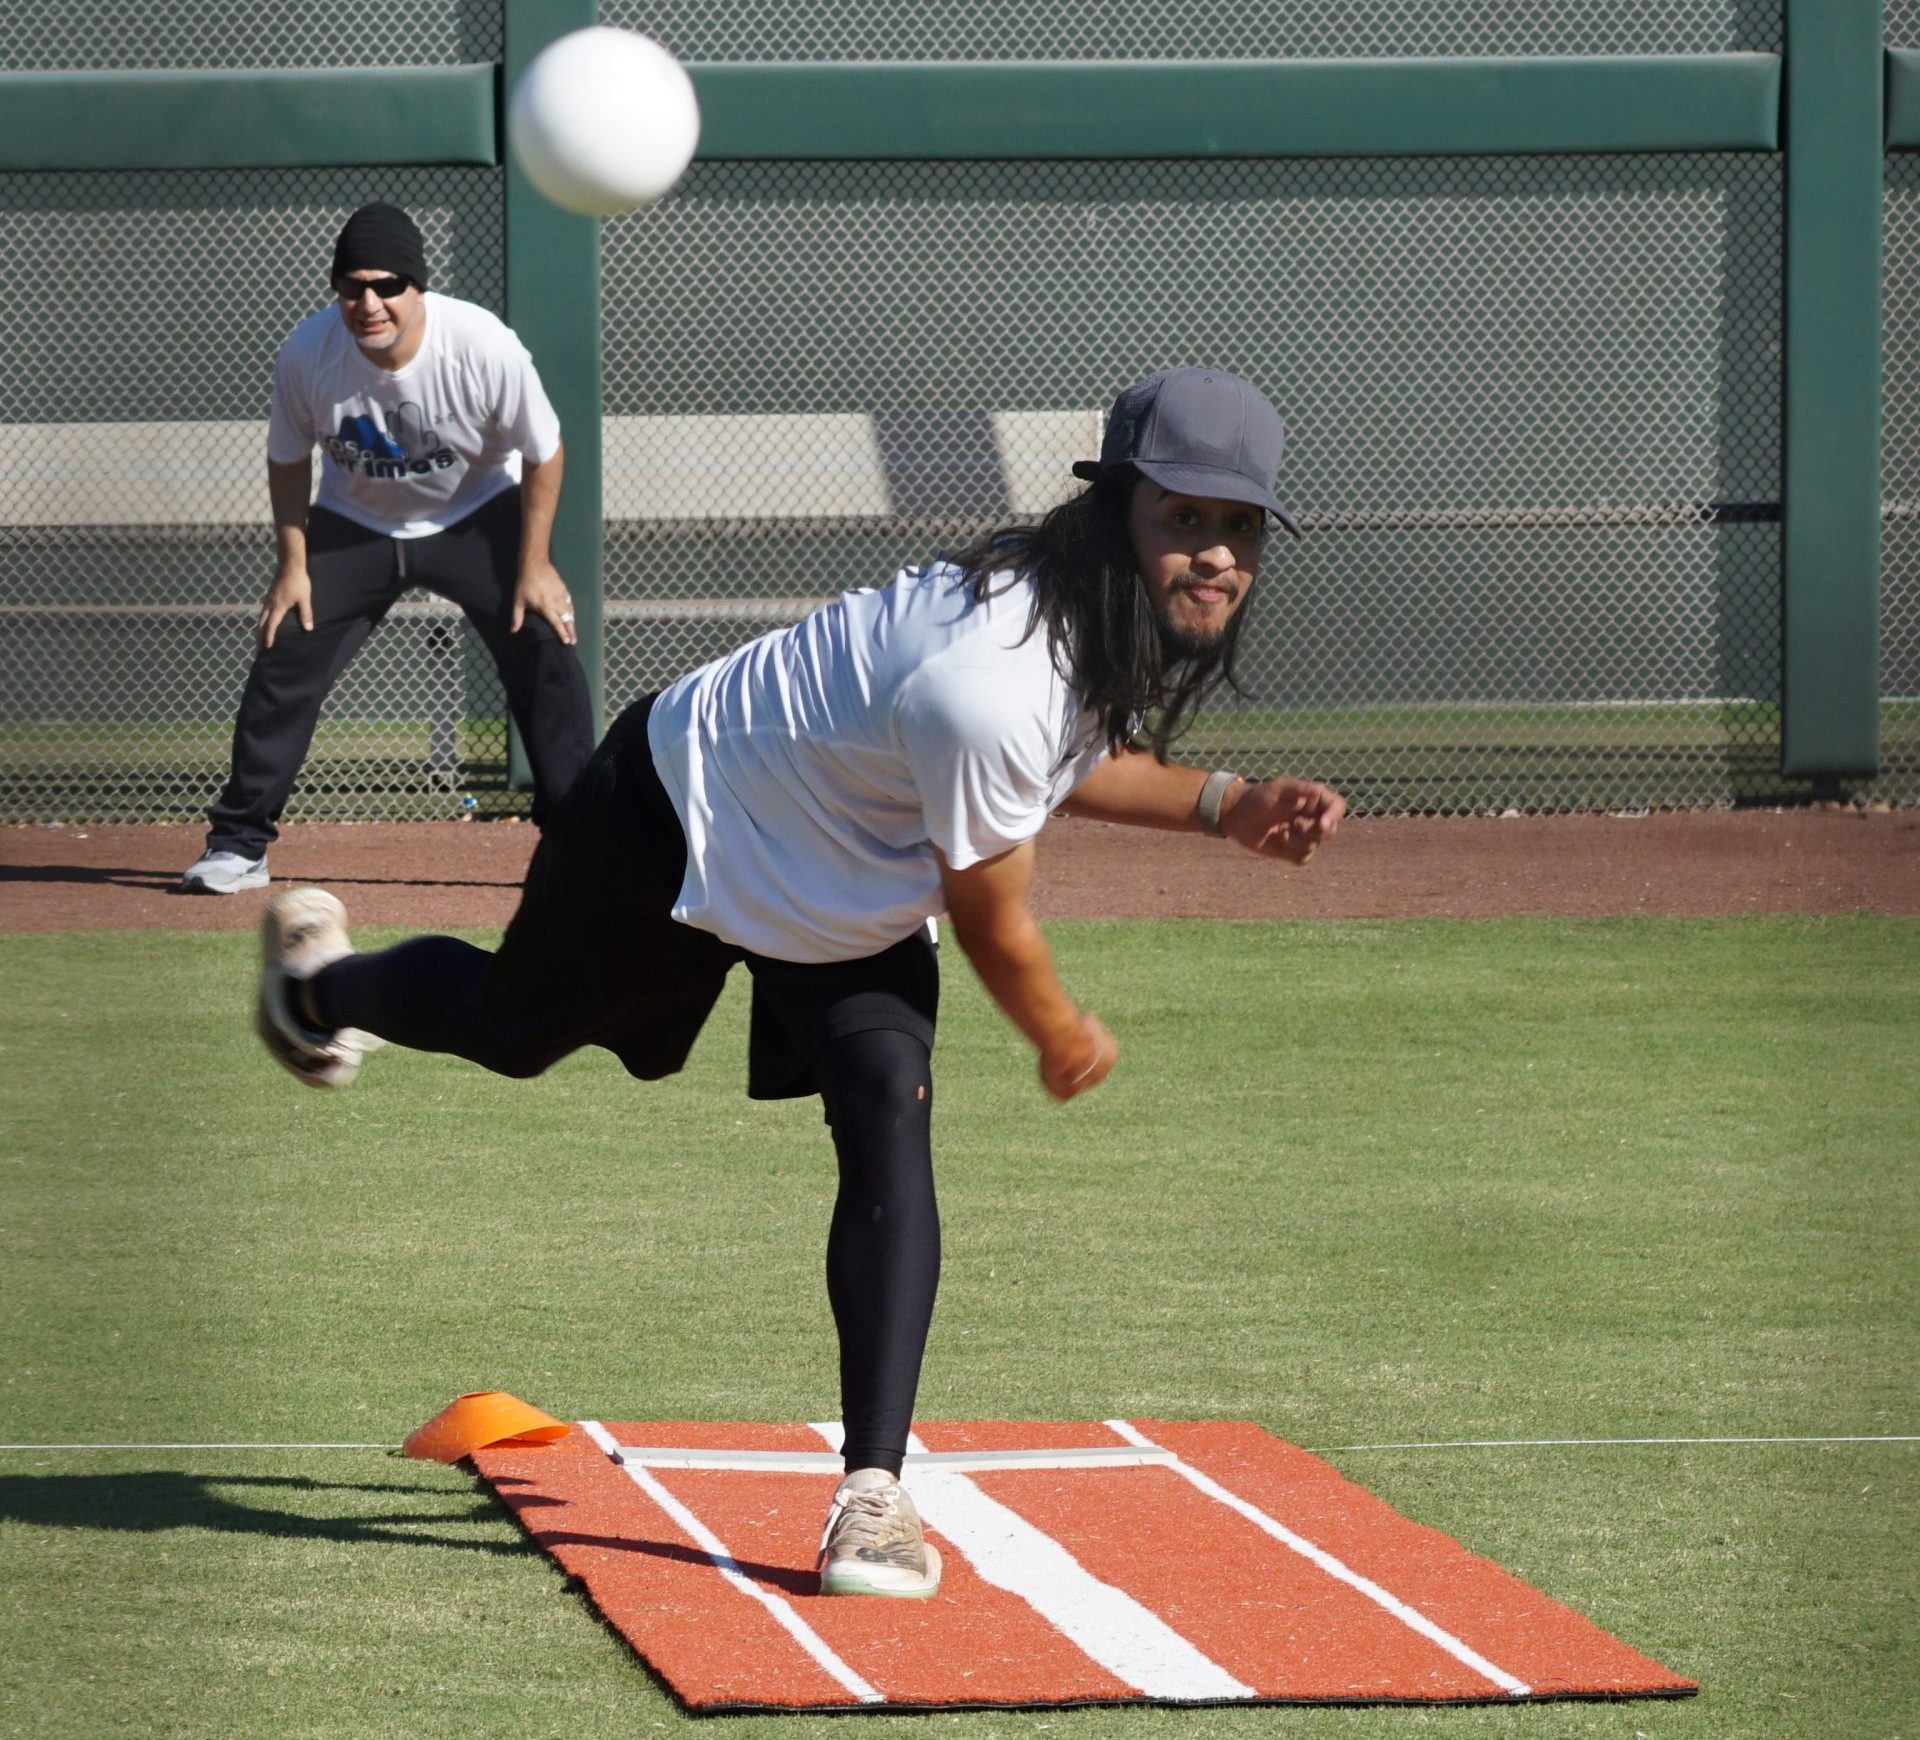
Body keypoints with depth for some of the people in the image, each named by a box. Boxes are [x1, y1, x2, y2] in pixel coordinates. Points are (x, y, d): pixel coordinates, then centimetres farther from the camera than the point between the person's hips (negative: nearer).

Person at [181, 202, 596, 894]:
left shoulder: (484, 348, -31)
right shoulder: (307, 355, -25)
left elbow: (543, 454, -15)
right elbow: (289, 460, -5)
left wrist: (534, 566, -13)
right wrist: (293, 566, -8)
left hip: (476, 517, -1)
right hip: (355, 523, 1)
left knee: (543, 649, -14)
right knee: (285, 657, -7)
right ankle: (238, 843, 5)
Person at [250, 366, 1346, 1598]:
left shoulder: (1116, 618, -17)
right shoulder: (989, 677, -44)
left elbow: (1068, 758, 7)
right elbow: (992, 924, -28)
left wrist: (1221, 804, -10)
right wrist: (1065, 1039, -9)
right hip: (680, 831, -7)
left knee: (893, 1140, -10)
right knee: (509, 1029, 20)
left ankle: (874, 1490, -9)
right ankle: (322, 986, 53)